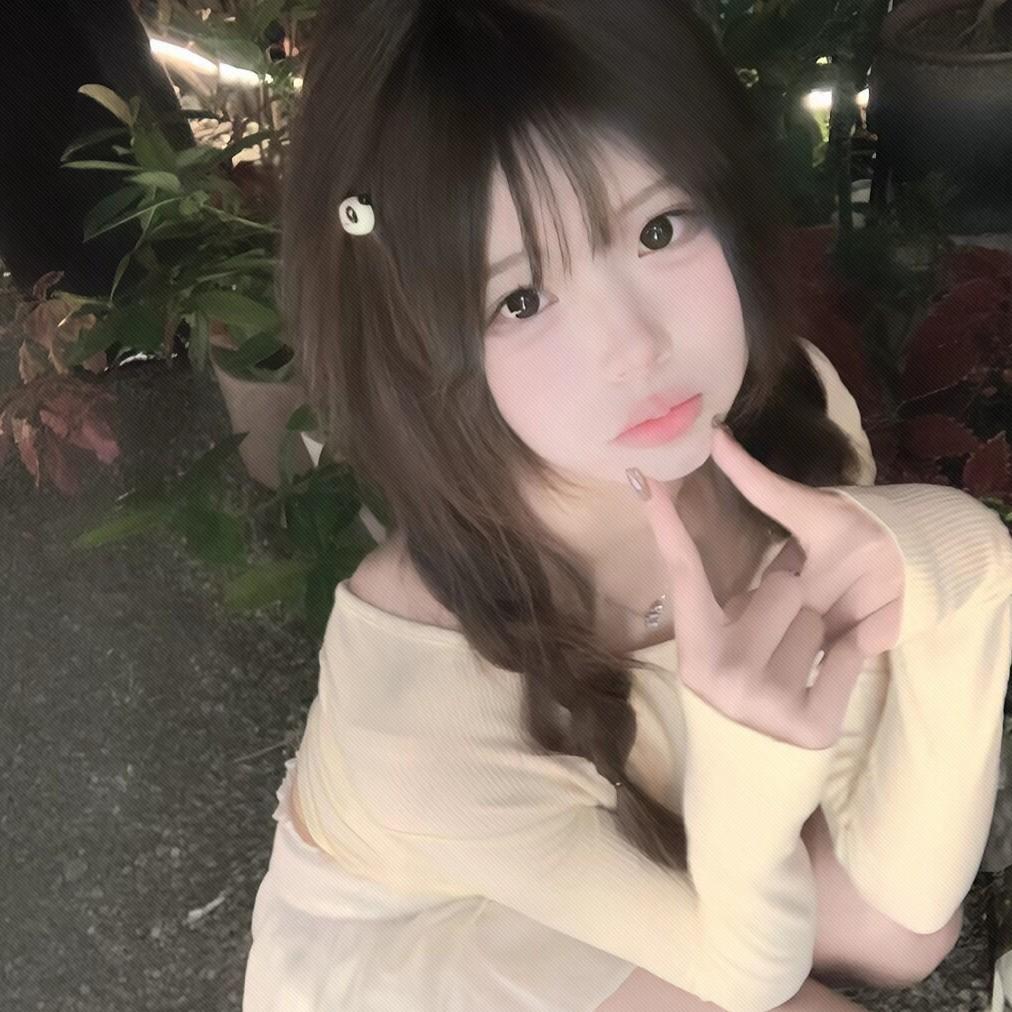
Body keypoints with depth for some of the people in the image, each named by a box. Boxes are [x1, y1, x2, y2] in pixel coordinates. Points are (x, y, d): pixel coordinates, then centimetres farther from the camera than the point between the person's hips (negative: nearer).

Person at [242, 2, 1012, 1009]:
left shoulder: (791, 406, -27)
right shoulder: (413, 681, -41)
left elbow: (909, 894, -22)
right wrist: (746, 762, -47)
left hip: (621, 825, 5)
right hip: (398, 930, -4)